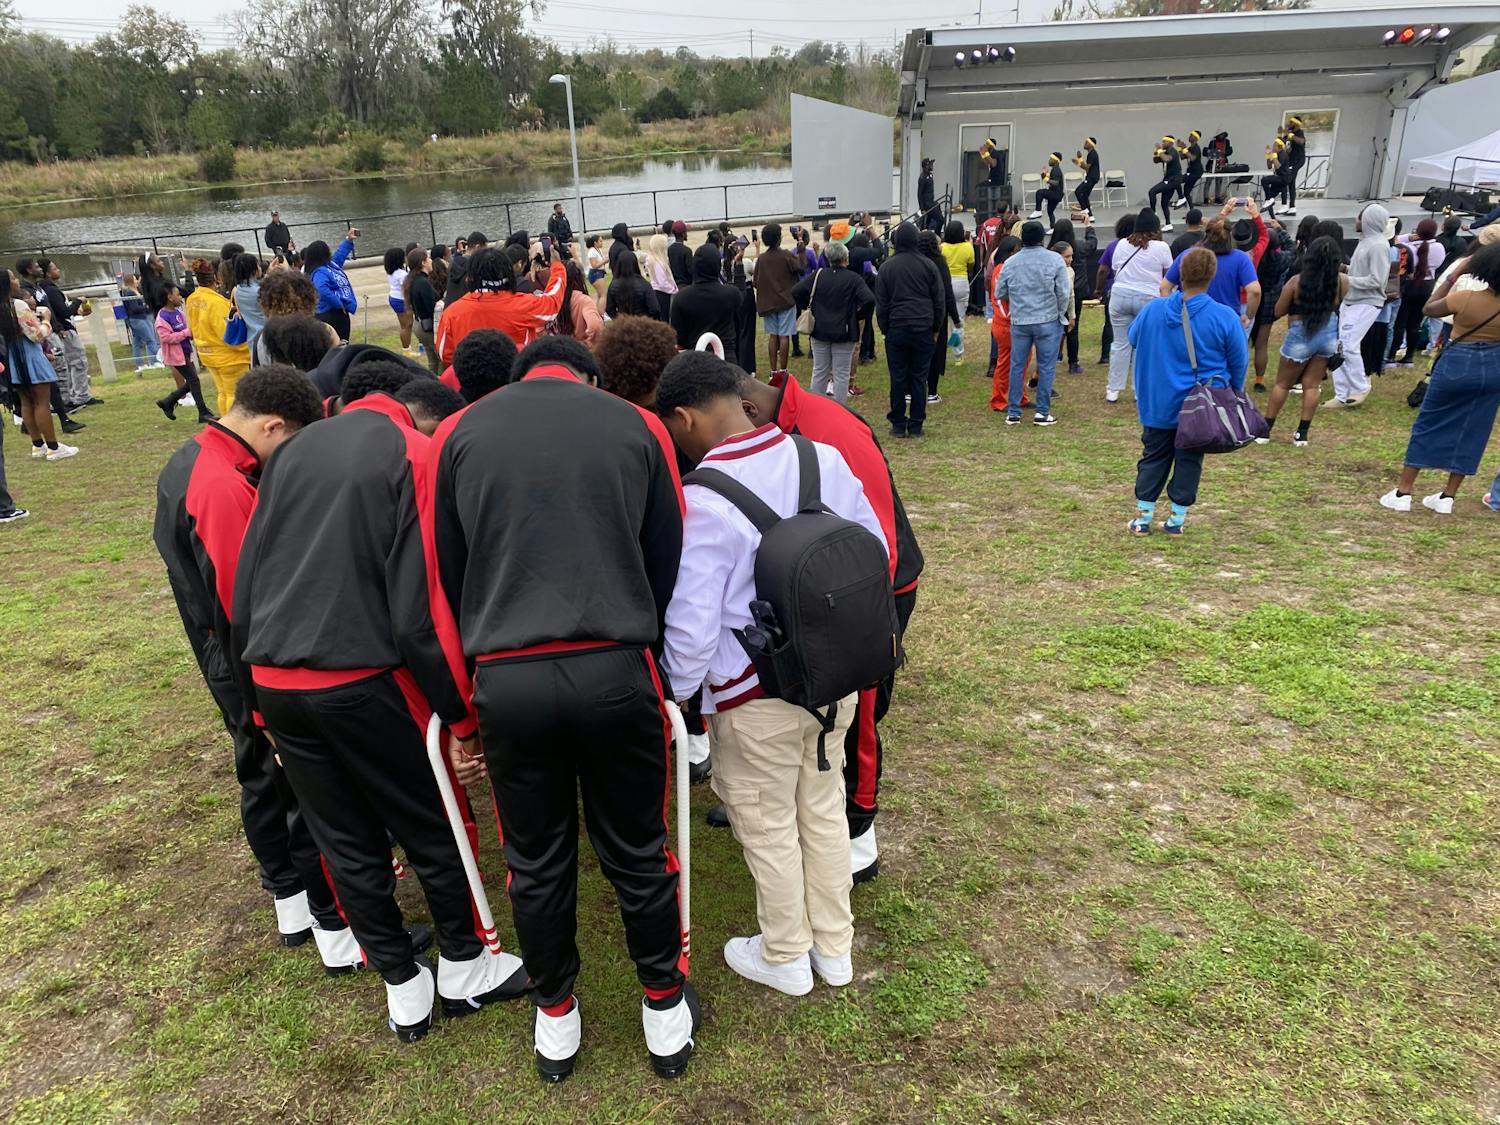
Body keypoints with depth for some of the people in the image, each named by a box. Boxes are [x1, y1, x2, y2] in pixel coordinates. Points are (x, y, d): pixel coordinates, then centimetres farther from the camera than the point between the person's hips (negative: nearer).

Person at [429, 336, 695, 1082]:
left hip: (507, 679, 1)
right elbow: (669, 564, 8)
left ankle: (556, 1019, 39)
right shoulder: (638, 426, 8)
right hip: (616, 671, 0)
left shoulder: (459, 432, 10)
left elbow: (445, 572, 11)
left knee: (536, 861, 19)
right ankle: (665, 1008, 36)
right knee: (637, 851, 18)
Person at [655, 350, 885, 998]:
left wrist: (671, 698, -2)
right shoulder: (825, 459, -7)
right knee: (823, 807, 23)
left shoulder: (702, 501, -23)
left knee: (768, 827, 16)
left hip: (756, 699, -6)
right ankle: (834, 947, 42)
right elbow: (875, 554, 3)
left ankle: (785, 957, 38)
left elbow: (692, 627, -20)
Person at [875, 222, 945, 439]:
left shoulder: (886, 267, 1)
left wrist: (884, 329, 13)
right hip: (923, 329, 0)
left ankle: (898, 425, 7)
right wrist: (936, 328, 14)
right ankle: (916, 426, 7)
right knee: (919, 378, 4)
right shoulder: (928, 265, 1)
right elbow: (940, 300, 5)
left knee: (898, 378, 5)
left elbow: (881, 303, 4)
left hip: (896, 329, 0)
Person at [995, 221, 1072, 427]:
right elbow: (1064, 293, -6)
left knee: (1017, 365, 10)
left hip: (1019, 321, 3)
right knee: (1046, 367, 5)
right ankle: (1042, 413, 6)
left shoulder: (1010, 263, 0)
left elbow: (999, 294, 7)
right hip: (1048, 321, -2)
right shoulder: (1054, 260, -7)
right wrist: (1062, 314, 11)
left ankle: (1013, 412, 13)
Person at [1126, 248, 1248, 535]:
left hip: (1159, 404, 2)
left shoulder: (1153, 309, -9)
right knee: (1189, 458, 10)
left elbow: (1132, 338, 11)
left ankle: (1143, 517, 14)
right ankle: (1177, 519, 16)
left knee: (1153, 457, 14)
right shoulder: (1225, 317, -14)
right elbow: (1239, 363, -3)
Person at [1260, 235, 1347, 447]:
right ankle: (1302, 433, 10)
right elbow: (1338, 307, 11)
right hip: (1329, 333, 3)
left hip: (1301, 335, -2)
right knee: (1312, 385, 10)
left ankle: (1265, 430, 16)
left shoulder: (1297, 281, -16)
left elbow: (1279, 311, -5)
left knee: (1283, 384, 11)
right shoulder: (1342, 282, -9)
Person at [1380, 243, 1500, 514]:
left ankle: (1403, 492, 8)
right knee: (1472, 433, 12)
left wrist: (1452, 277, 4)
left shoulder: (1465, 297, -17)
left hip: (1457, 364, -3)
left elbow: (1429, 308, 1)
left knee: (1428, 425, 7)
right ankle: (1448, 497, 16)